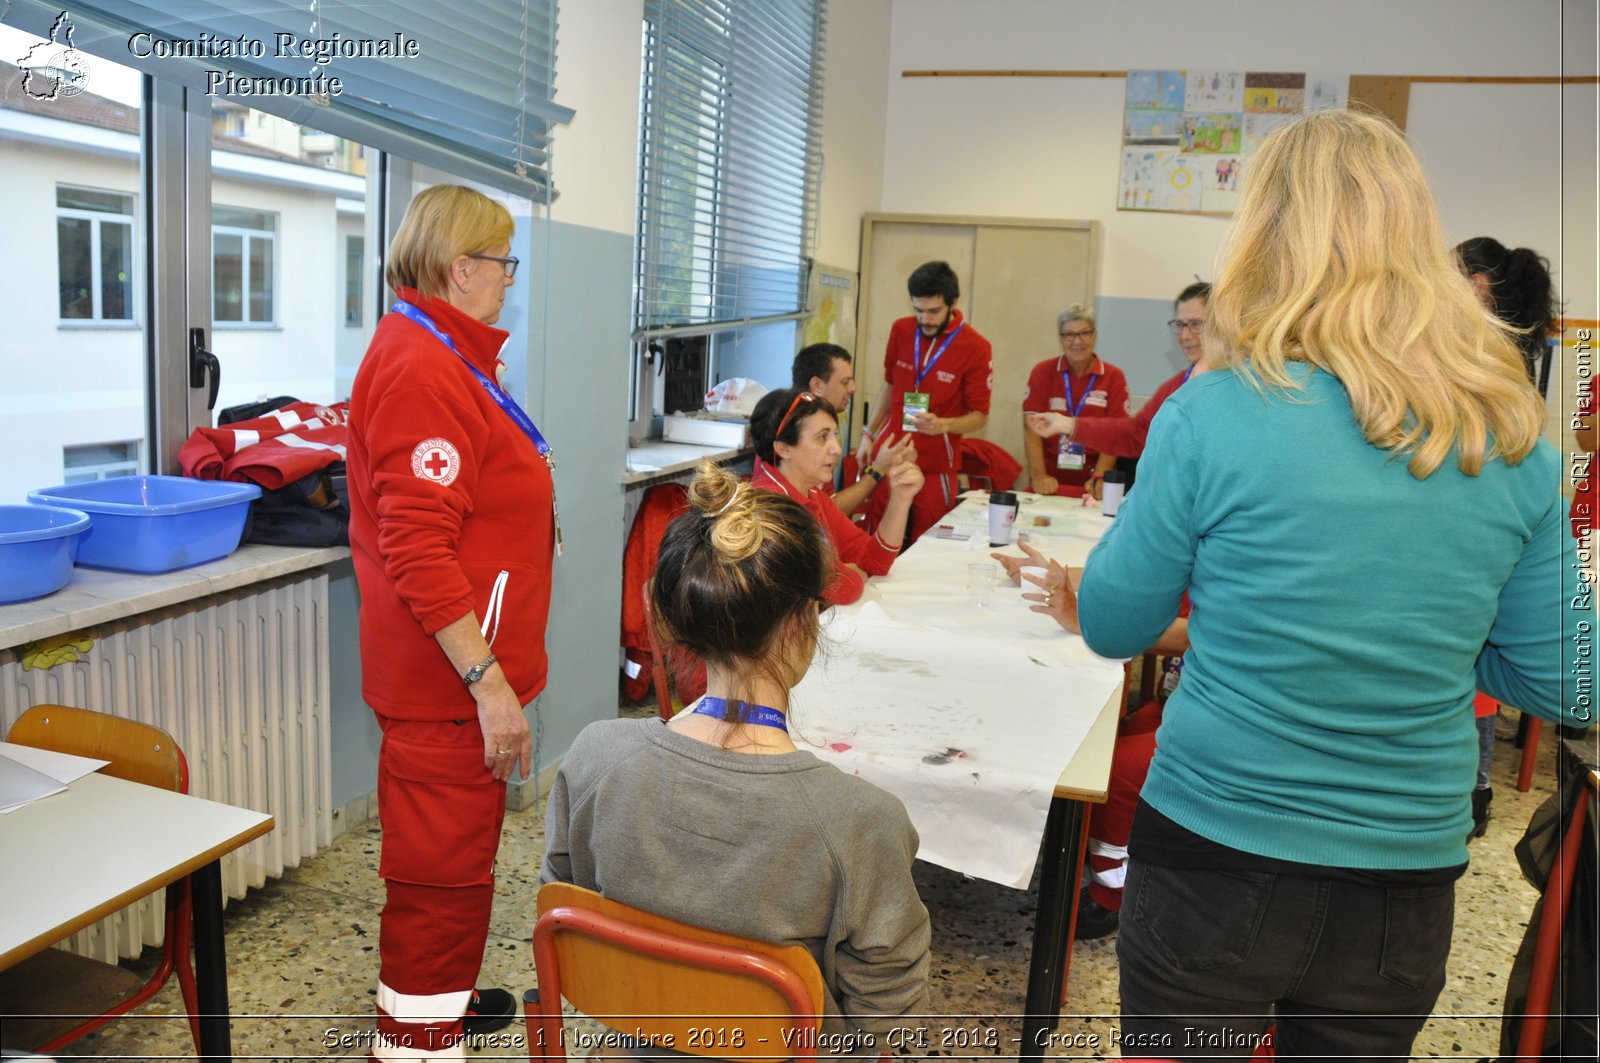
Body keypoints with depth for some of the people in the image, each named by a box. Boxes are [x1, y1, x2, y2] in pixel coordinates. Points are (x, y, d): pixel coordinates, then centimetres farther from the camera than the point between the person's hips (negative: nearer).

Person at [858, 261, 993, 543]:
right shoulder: (900, 330, 3)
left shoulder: (975, 347, -10)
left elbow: (979, 416, -5)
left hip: (935, 466, -3)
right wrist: (869, 434, 12)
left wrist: (943, 425, -23)